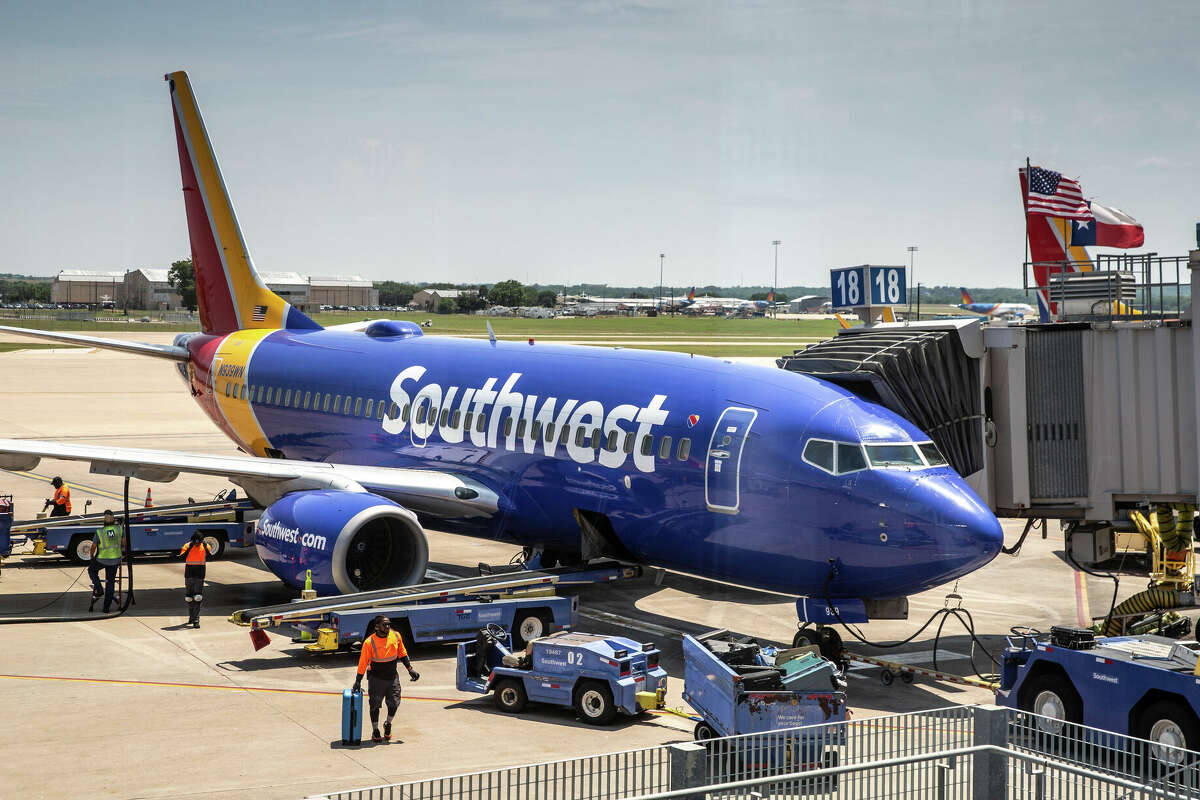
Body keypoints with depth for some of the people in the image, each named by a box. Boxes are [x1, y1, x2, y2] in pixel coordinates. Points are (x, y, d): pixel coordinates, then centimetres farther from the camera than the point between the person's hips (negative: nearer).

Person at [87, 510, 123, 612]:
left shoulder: (99, 532, -17)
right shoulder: (119, 529, -10)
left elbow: (93, 546, -5)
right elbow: (123, 542, 5)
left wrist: (92, 556, 15)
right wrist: (122, 549, 27)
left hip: (101, 559, -2)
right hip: (115, 559, 2)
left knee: (92, 570, 29)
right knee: (110, 582, 12)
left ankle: (98, 589, 12)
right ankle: (107, 607, 12)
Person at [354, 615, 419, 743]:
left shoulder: (396, 636, -4)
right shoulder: (369, 642, -16)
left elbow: (402, 654, 11)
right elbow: (363, 662, -11)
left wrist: (410, 669, 10)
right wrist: (358, 682, -8)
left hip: (392, 677, 3)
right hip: (376, 678, -3)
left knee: (394, 703, 2)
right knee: (375, 704, 2)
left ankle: (388, 725, 30)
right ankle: (375, 731, 18)